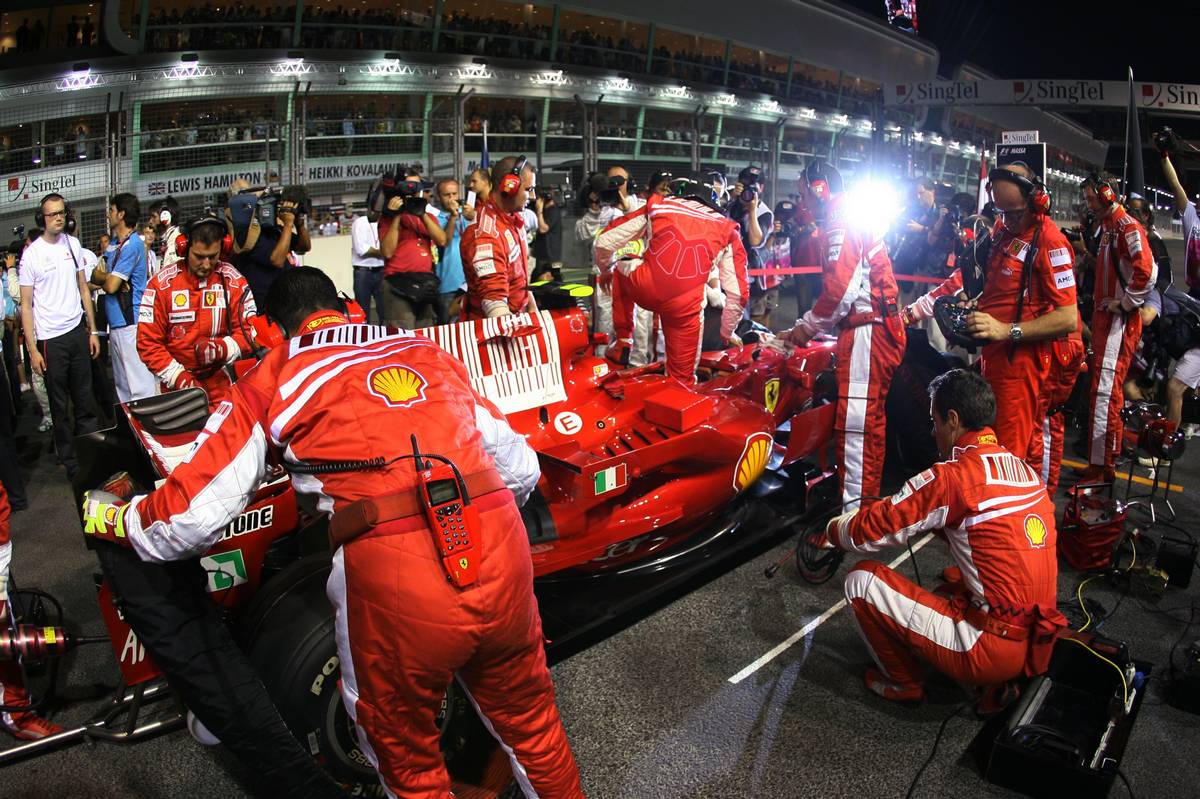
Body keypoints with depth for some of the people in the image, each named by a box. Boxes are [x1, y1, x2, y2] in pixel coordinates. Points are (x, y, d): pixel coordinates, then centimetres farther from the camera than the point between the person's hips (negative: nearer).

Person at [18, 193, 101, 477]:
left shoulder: (73, 244, 6)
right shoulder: (32, 254, -7)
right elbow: (26, 305, -5)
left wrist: (92, 330, 10)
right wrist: (32, 349, -9)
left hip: (78, 331, 4)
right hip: (50, 339, -4)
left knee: (85, 398, 9)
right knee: (59, 405, 6)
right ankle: (69, 460, 16)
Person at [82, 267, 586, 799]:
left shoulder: (275, 375, 12)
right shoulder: (426, 349, 21)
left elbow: (194, 513, 10)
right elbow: (521, 467, 21)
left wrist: (112, 520, 30)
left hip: (395, 579, -3)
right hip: (502, 554, 4)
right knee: (529, 720, 28)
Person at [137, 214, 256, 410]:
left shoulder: (233, 281, -3)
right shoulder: (162, 283, -6)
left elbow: (248, 330, -3)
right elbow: (148, 342, -6)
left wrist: (223, 349, -23)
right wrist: (178, 377, -14)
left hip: (220, 382, 1)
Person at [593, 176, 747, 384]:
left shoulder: (657, 206, 18)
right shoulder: (727, 230, 19)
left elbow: (604, 241, 17)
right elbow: (737, 293, 15)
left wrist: (606, 270, 38)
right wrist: (727, 333, 31)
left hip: (643, 288, 0)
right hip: (684, 308, 0)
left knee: (621, 266, 36)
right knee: (681, 381, 17)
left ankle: (623, 340, 32)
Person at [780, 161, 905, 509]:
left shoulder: (841, 225, -11)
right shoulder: (855, 220, 22)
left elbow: (841, 289, -19)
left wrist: (807, 326, -7)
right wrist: (812, 326, 19)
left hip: (866, 332, -11)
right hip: (882, 328, 11)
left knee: (855, 422, -11)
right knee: (871, 418, 17)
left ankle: (855, 506, -9)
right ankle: (870, 496, 29)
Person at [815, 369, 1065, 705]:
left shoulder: (952, 477, -17)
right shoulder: (1026, 470, 6)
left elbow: (866, 531, -10)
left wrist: (829, 530, 10)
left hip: (992, 651, -9)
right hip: (1037, 643, 9)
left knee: (862, 580, -1)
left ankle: (902, 683, 16)